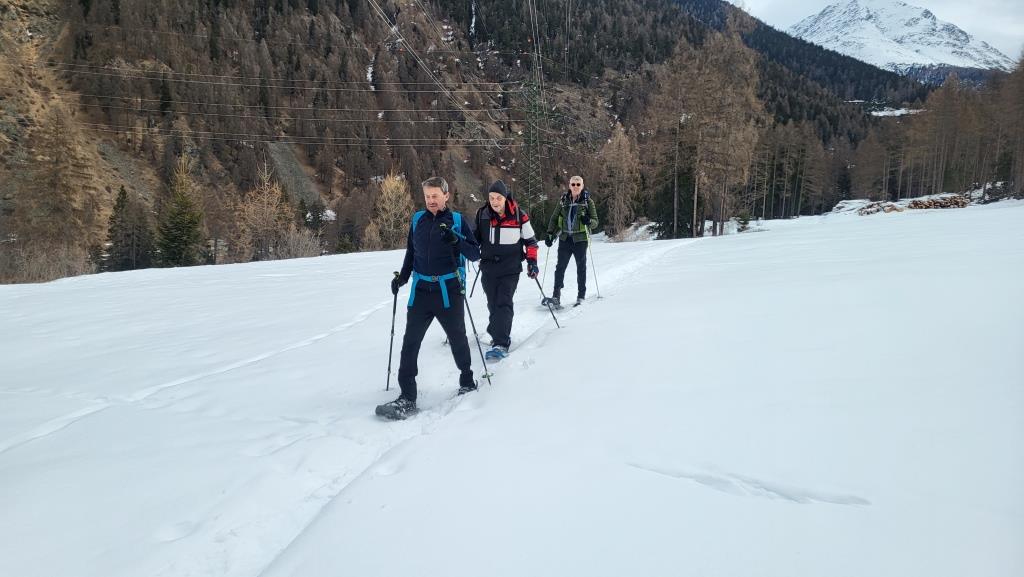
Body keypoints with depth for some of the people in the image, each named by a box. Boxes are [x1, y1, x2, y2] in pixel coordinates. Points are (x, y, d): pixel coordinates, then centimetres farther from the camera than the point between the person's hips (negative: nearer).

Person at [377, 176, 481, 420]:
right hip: (421, 291, 3)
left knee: (457, 338, 11)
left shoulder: (457, 220, -1)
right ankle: (407, 397, 1)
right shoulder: (417, 220, 9)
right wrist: (402, 277, 11)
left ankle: (467, 381, 33)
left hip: (449, 291, -3)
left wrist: (455, 240, -20)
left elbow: (475, 254, -4)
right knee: (410, 342, -3)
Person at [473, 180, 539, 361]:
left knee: (503, 304, -12)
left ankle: (501, 344, -16)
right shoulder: (482, 215, 1)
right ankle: (499, 334, 28)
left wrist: (532, 262, 1)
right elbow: (475, 238, 16)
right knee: (493, 304, 9)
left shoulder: (519, 216, -6)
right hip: (488, 267, 4)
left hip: (511, 268, -3)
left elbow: (530, 240, 5)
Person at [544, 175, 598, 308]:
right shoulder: (564, 201, 7)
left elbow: (595, 222, 0)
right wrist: (550, 234, 4)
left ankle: (581, 297, 13)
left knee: (581, 267, 5)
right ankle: (556, 296, 0)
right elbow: (554, 218, 13)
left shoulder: (588, 201, 0)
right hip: (565, 238, 2)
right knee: (560, 267, -2)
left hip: (580, 239, -2)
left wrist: (588, 221, -23)